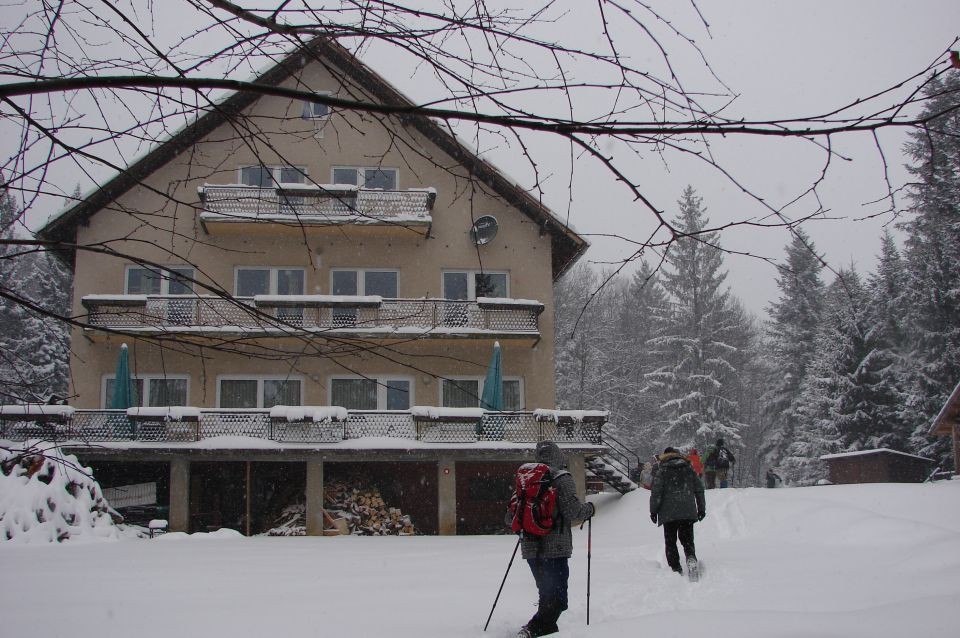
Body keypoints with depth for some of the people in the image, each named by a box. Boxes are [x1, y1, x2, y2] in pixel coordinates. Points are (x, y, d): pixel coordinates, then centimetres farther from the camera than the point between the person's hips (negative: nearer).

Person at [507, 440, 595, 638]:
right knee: (557, 599, -2)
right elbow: (573, 511, -17)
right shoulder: (562, 479, -8)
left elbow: (510, 518, 10)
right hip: (555, 548, -6)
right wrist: (589, 509, 3)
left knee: (547, 595, 22)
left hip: (530, 549, 6)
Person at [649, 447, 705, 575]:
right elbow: (699, 490, 13)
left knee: (670, 541, 7)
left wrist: (653, 510, -1)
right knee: (687, 538, 10)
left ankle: (675, 568, -3)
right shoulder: (689, 470, 10)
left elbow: (656, 492, -8)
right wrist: (701, 508, 21)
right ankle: (691, 558, -19)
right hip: (688, 512, 3)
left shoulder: (663, 471, -2)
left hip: (669, 513, -3)